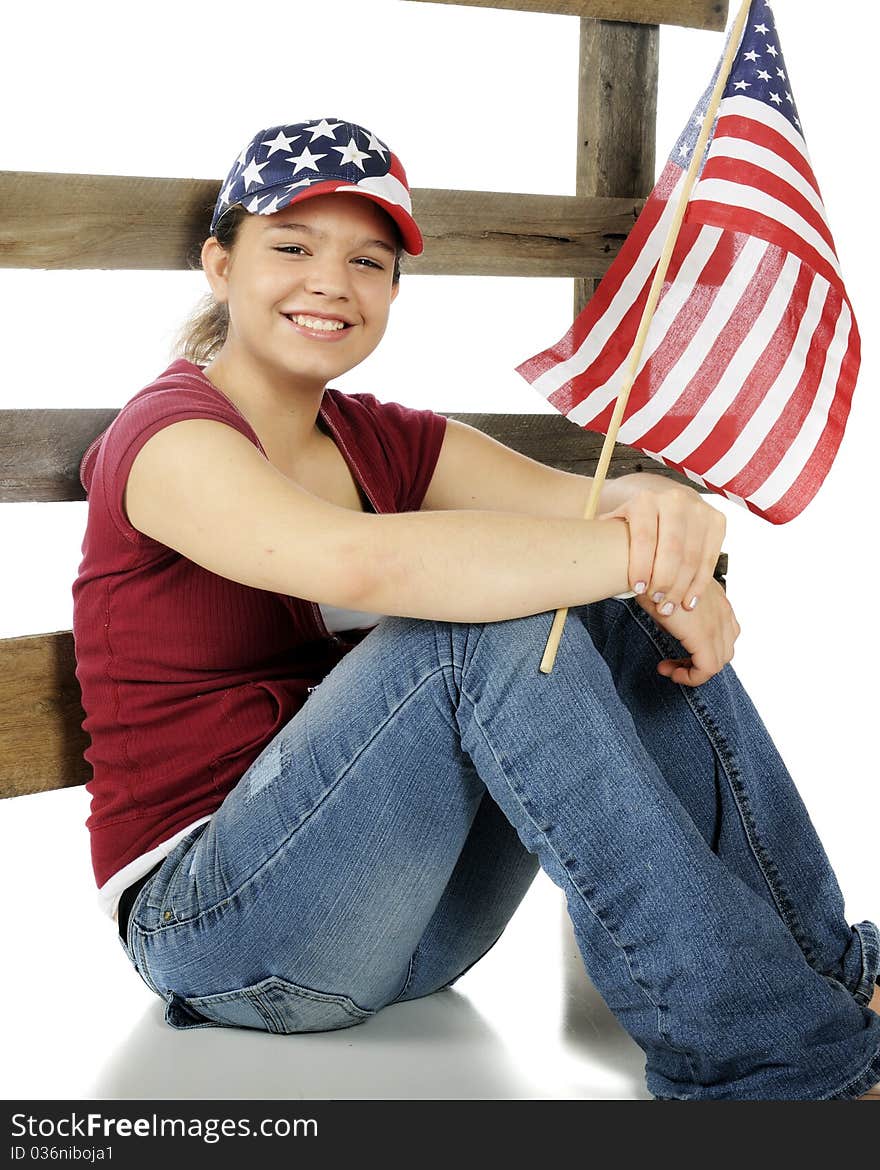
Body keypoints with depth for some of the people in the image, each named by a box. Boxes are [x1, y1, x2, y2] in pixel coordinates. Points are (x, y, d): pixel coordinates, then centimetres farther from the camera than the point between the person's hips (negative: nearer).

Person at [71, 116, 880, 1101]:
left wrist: (660, 506, -28)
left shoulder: (387, 444, 10)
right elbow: (364, 561, -34)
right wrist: (636, 556, -28)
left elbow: (585, 503, -4)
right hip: (217, 925, -6)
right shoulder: (167, 436, -12)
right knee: (488, 624, -29)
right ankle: (777, 1056, -24)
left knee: (629, 612, -10)